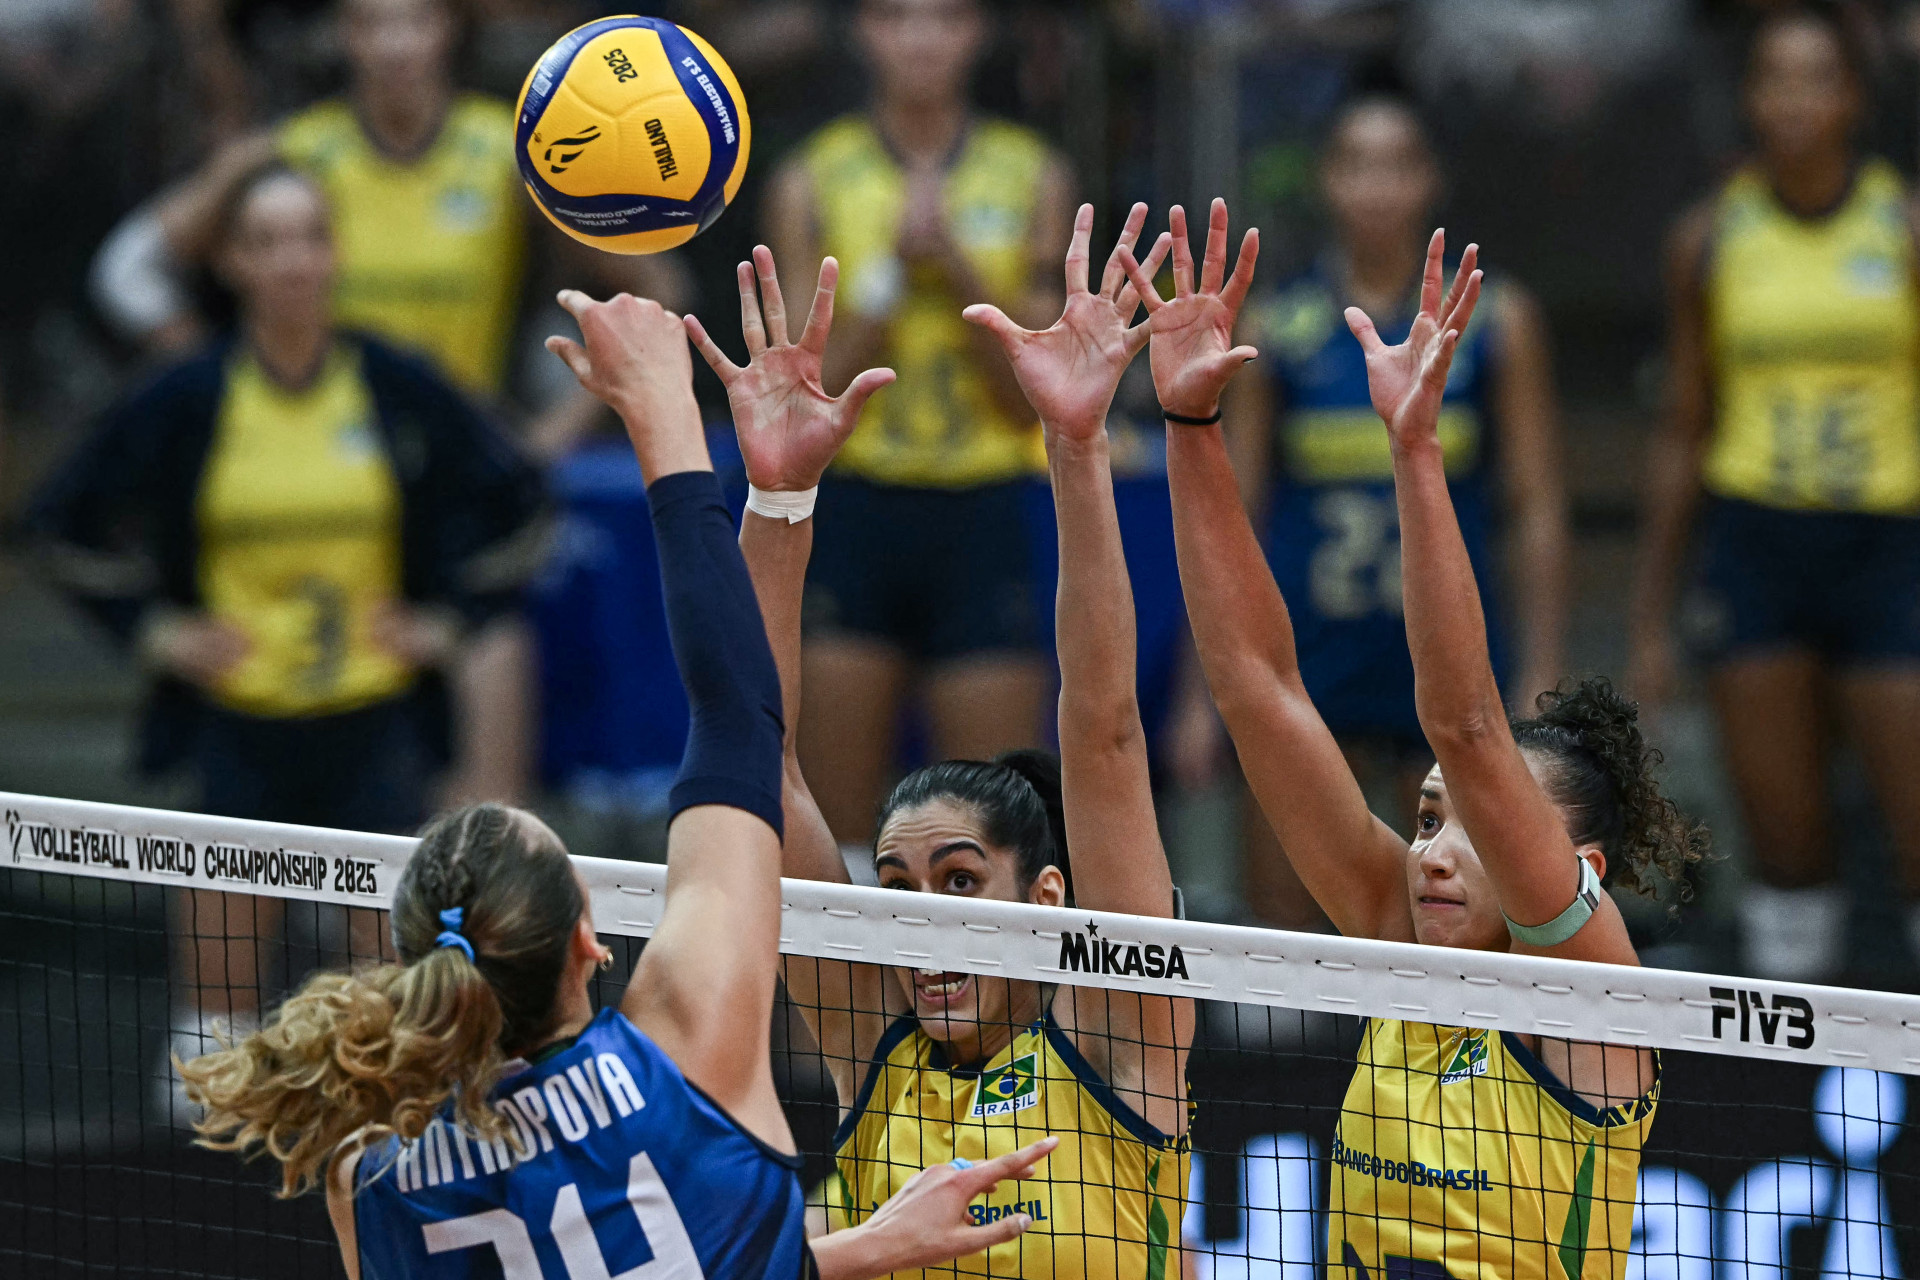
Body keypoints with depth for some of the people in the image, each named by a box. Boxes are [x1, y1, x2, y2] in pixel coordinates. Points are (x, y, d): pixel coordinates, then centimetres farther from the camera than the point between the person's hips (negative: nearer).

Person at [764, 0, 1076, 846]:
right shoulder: (814, 181, 4)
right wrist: (890, 275, -12)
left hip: (985, 519, 0)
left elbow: (1038, 396, -1)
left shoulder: (1030, 178, 5)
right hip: (854, 511, 0)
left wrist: (957, 269, -12)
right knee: (836, 830, -1)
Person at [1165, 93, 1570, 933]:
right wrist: (1202, 695, 4)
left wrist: (1539, 683, -1)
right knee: (1281, 918, -1)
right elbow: (1229, 515, 8)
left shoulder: (1492, 320, 3)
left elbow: (1536, 509, 5)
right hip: (1304, 665, 0)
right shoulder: (1277, 329, 4)